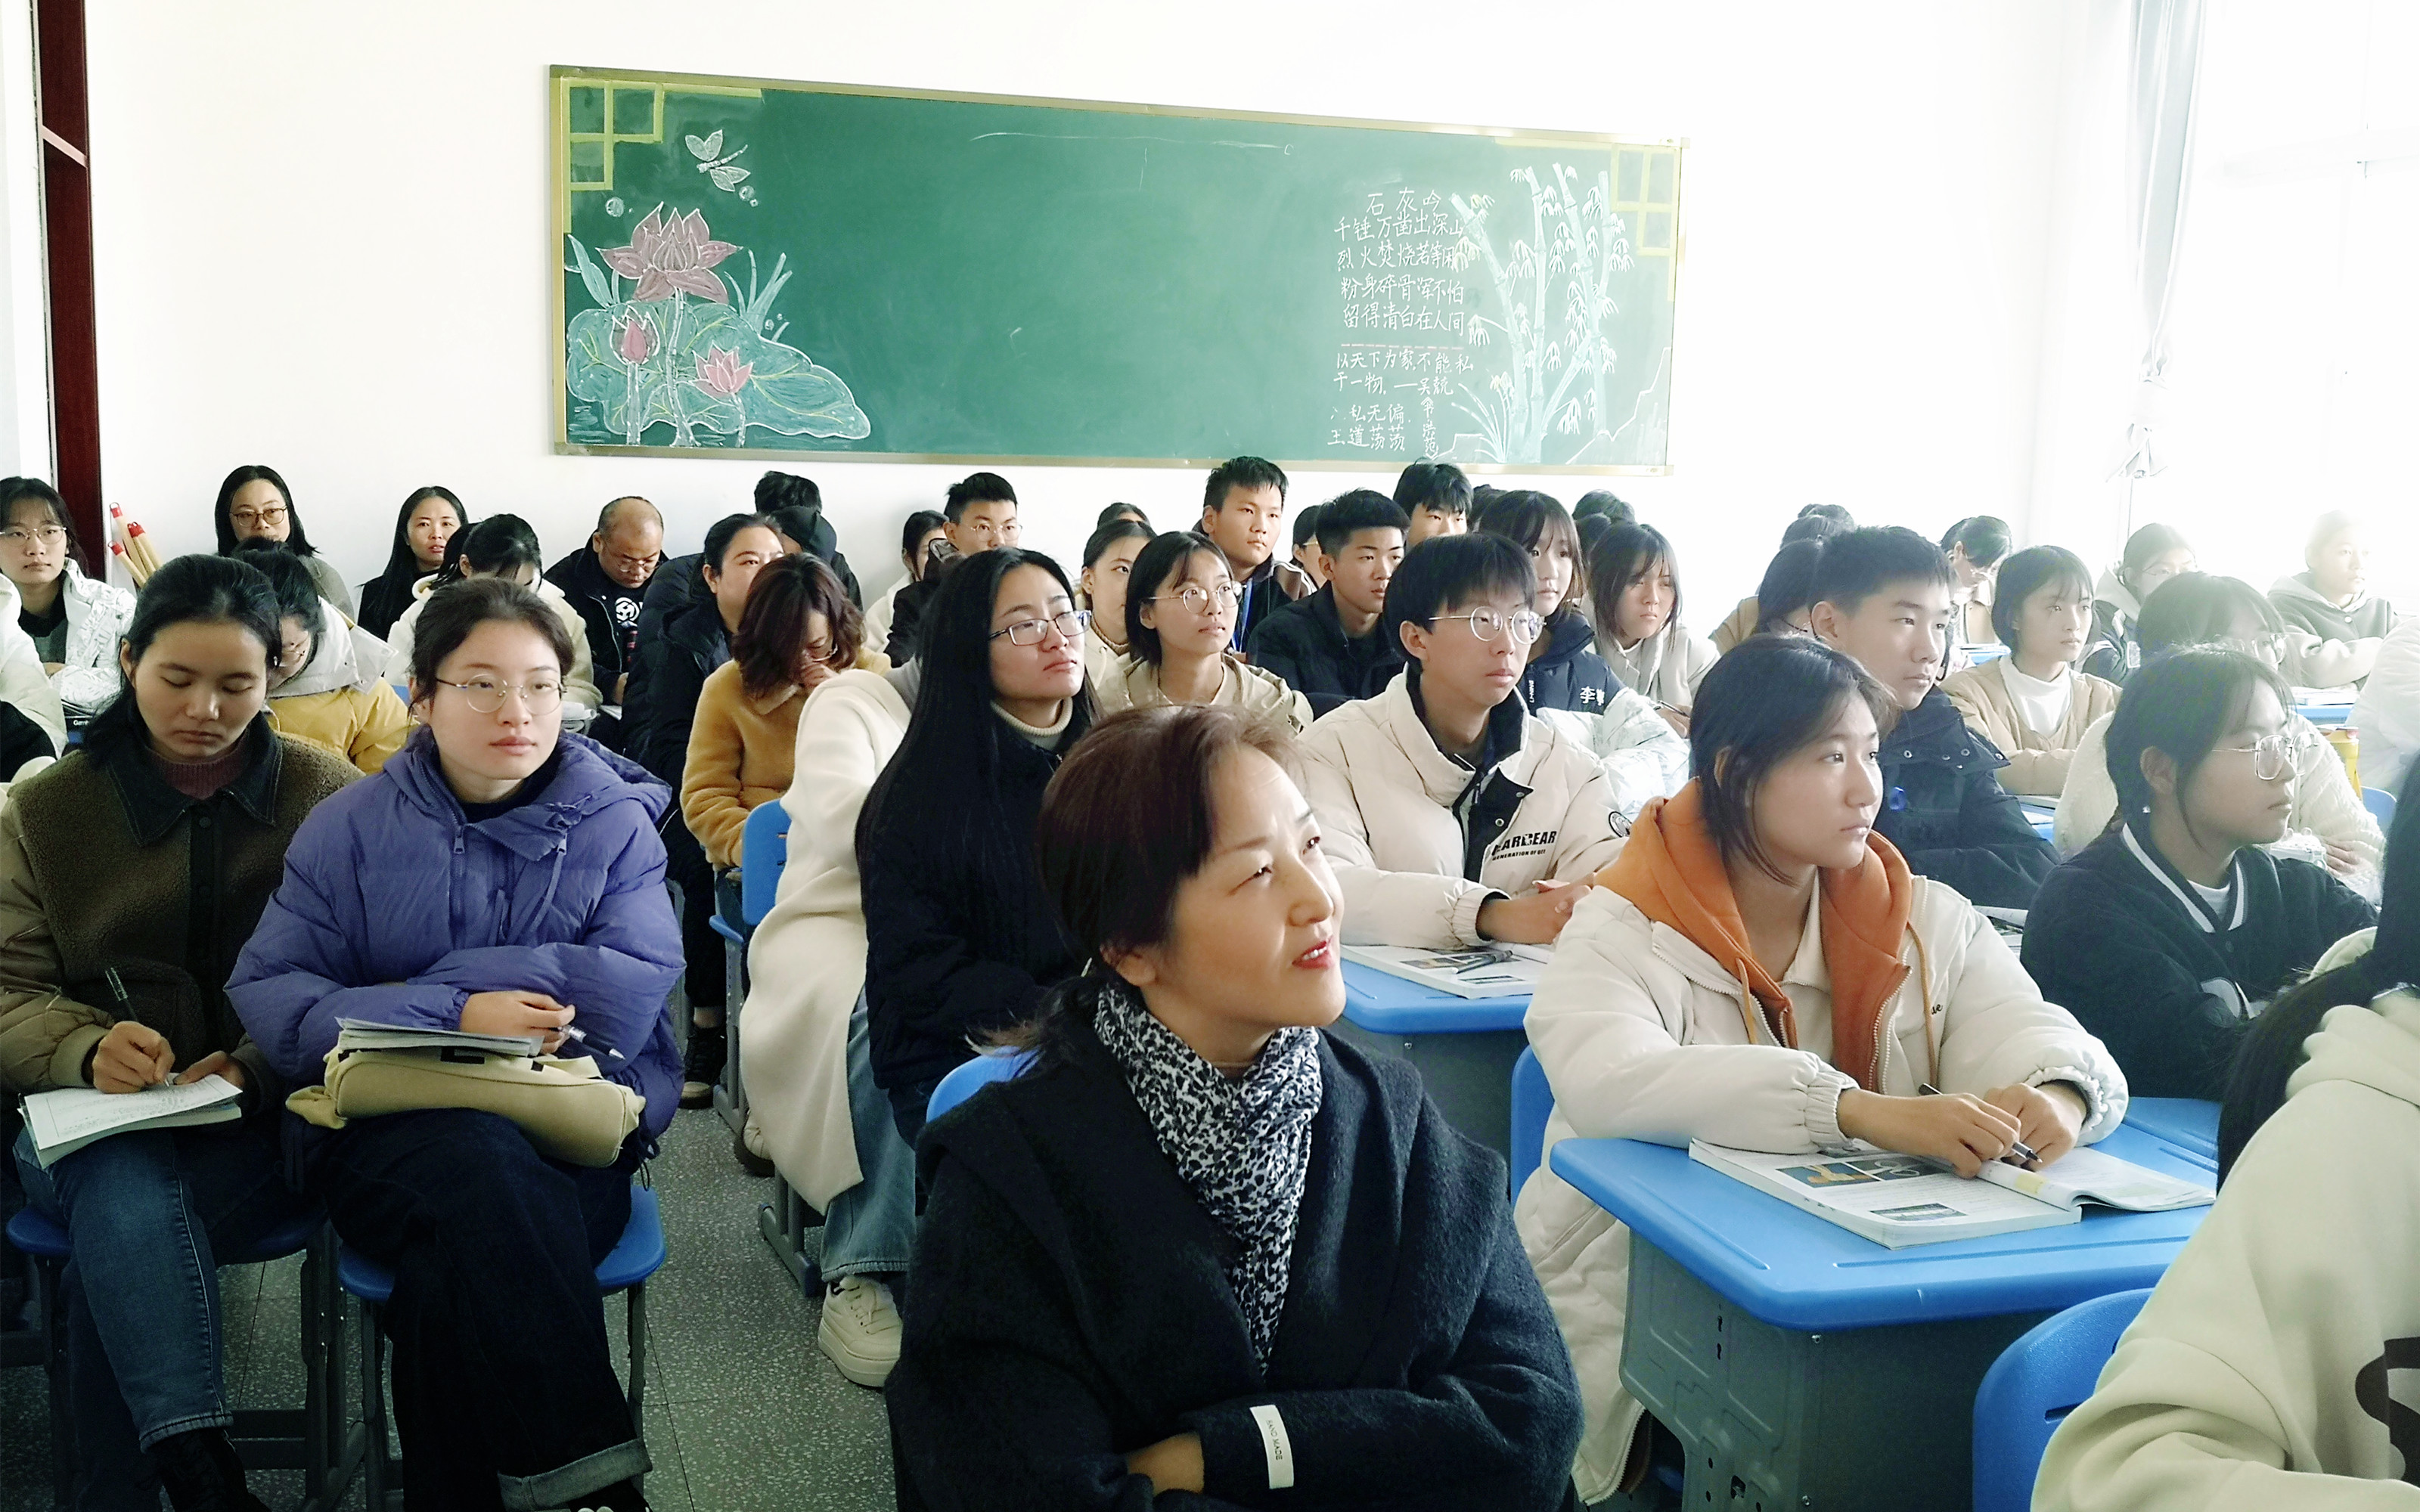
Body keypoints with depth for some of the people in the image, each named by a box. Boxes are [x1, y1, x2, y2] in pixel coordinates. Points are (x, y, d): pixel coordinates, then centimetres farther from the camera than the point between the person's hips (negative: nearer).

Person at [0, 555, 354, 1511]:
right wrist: (86, 1049, -20)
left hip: (272, 1114, -1)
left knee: (120, 1229, -31)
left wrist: (259, 1067, -19)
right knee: (126, 1191, -34)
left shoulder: (327, 794, 5)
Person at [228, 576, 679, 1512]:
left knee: (458, 1278, -32)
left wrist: (434, 984, -9)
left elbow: (634, 990, -9)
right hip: (386, 1129, 0)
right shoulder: (351, 827, 8)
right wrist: (452, 1016, -16)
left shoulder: (615, 822, 5)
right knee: (486, 1169, -34)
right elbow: (266, 994, -1)